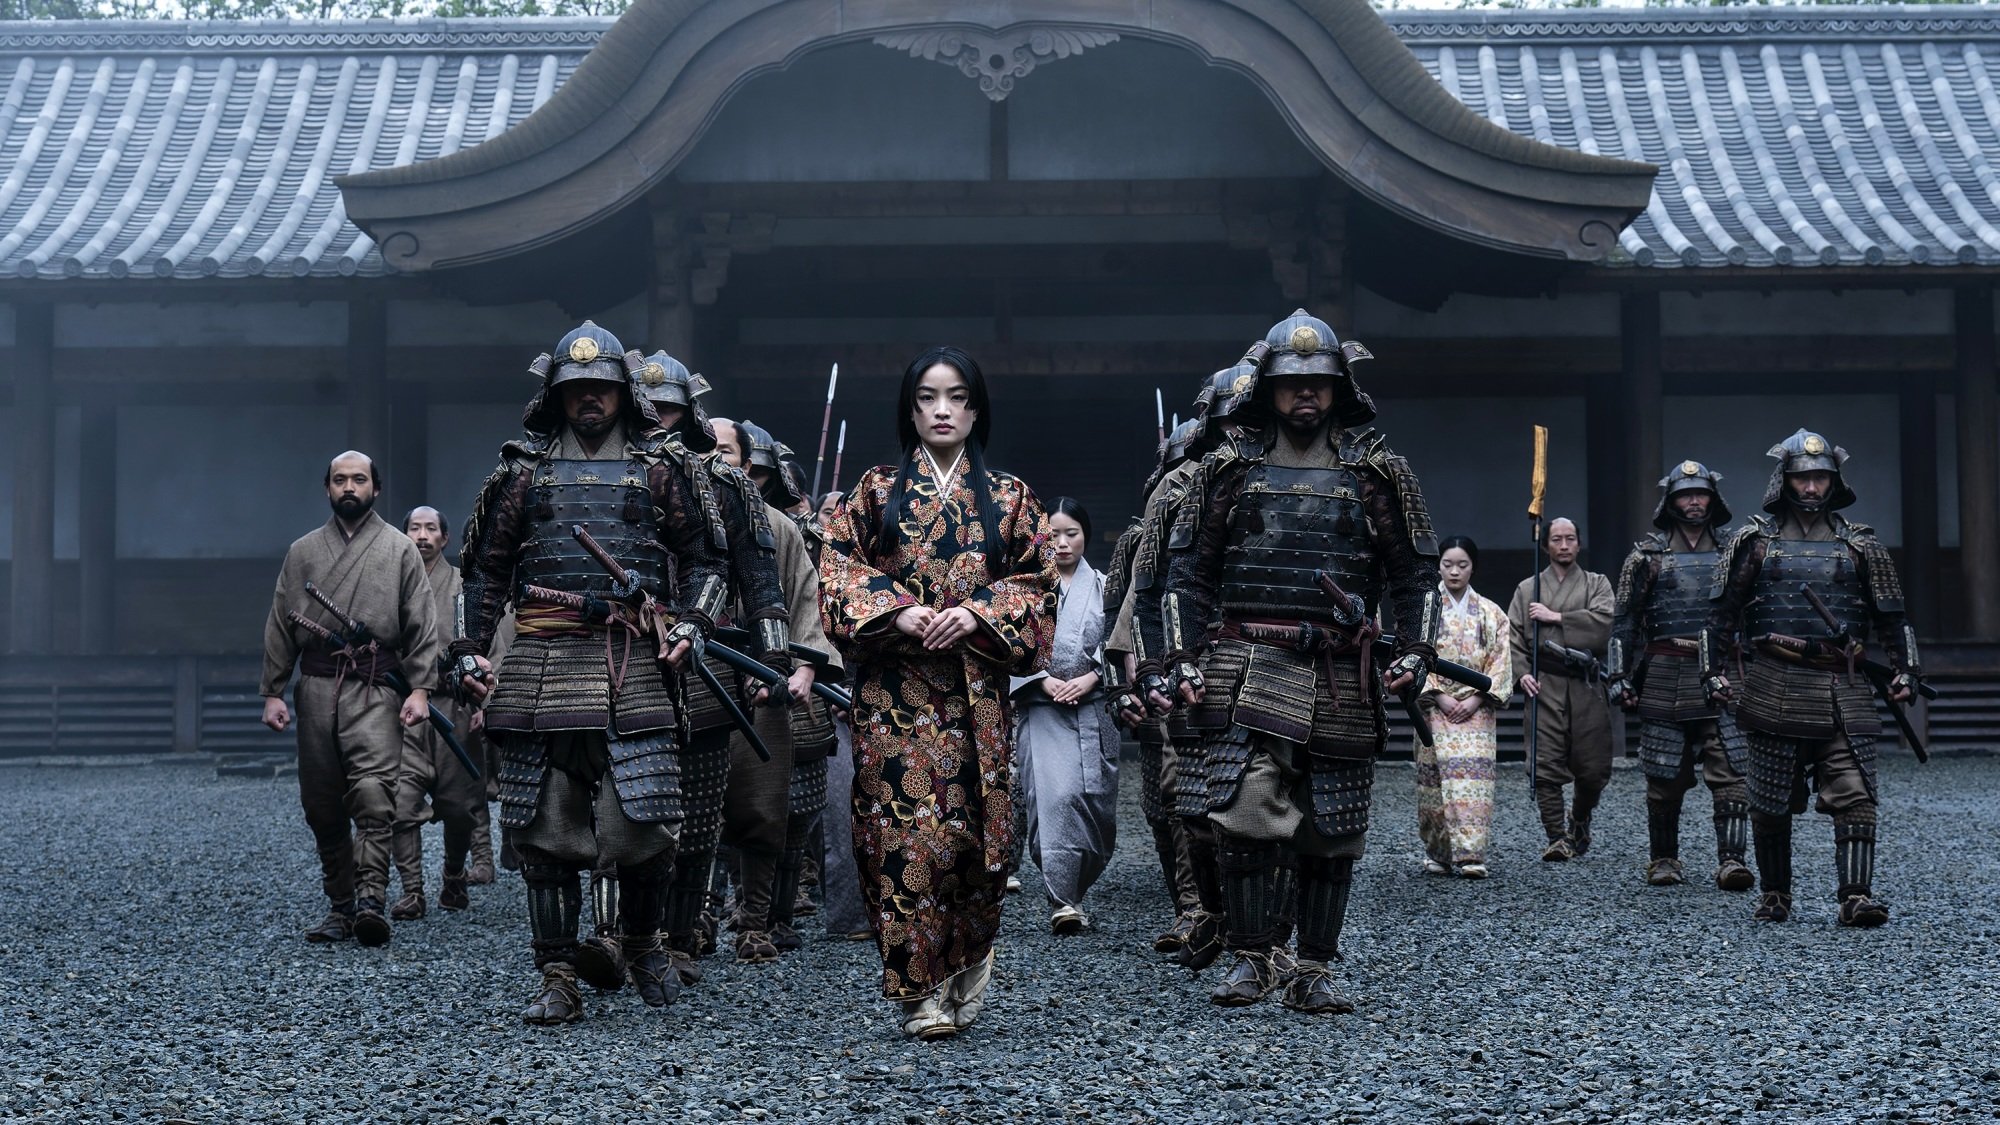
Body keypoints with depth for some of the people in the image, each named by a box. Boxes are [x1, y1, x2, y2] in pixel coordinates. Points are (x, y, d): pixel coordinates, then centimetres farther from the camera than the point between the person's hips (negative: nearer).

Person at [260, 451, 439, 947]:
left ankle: (370, 898, -24)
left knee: (373, 792, -19)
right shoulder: (302, 551, 16)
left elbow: (421, 624, 4)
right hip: (316, 688, 3)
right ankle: (340, 908, 13)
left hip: (375, 689, -3)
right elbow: (280, 626, 15)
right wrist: (273, 692, 7)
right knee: (322, 807, 5)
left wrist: (420, 688, -7)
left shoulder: (400, 549, 8)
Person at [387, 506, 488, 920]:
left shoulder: (464, 585, 9)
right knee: (402, 803, -12)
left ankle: (455, 879, 25)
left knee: (459, 806, 5)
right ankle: (412, 890, -7)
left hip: (454, 708, 0)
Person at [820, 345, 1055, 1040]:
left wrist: (978, 615, -10)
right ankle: (921, 991, -2)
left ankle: (969, 963, 19)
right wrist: (897, 612, -12)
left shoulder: (1009, 499, 11)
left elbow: (1036, 584, 6)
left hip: (976, 691, 1)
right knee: (904, 829, -7)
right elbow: (839, 568, 4)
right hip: (893, 689, -1)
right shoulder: (876, 491, 10)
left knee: (974, 825, -4)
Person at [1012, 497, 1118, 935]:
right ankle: (1063, 900, -17)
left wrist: (1088, 679, -9)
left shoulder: (1103, 588, 8)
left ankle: (1071, 888, 22)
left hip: (1093, 708, 2)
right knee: (1055, 795, -17)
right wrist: (1045, 680, -12)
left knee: (1095, 797, 1)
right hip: (1042, 708, -2)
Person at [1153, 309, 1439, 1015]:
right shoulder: (1230, 472, 10)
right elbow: (1189, 572, 11)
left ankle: (1316, 972, 13)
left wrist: (1415, 652, -2)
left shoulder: (1377, 475, 10)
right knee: (1245, 812, -14)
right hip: (1247, 672, -1)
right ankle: (1250, 960, -3)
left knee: (1331, 832, 4)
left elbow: (1415, 572, 12)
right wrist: (1177, 660, 1)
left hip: (1340, 682, 1)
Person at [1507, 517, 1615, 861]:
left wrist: (1554, 617, -7)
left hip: (1587, 687, 0)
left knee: (1594, 768, 2)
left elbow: (1603, 624, -6)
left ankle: (1579, 821, 28)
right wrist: (1521, 673, -7)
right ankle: (1556, 837, -6)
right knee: (1546, 765, -10)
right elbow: (1512, 637, 9)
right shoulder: (1527, 589, 16)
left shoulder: (1597, 584, 14)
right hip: (1545, 686, 0)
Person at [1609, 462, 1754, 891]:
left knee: (1730, 775, -8)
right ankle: (1663, 859, 18)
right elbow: (1624, 619, 6)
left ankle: (1731, 860, -9)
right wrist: (1619, 676, -1)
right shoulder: (1648, 554, 5)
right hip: (1665, 678, -1)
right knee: (1665, 777, 6)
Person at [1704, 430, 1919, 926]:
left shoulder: (1859, 545, 11)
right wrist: (1713, 670, 2)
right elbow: (1722, 611, 9)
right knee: (1771, 802, 5)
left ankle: (1856, 896, -11)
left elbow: (1890, 616, 14)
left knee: (1855, 798, -9)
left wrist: (1905, 670, 5)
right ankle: (1774, 893, 19)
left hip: (1843, 690, 1)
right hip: (1775, 689, -1)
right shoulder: (1755, 541, 7)